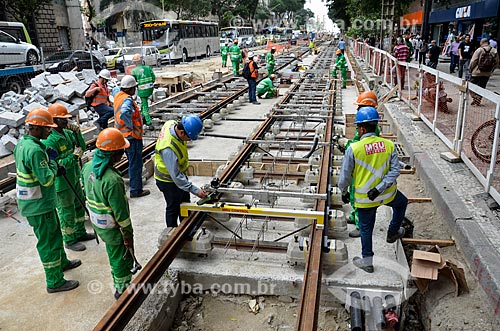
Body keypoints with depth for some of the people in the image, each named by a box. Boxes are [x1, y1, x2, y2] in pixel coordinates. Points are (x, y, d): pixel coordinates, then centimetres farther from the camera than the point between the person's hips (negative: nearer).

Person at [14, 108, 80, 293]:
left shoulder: (23, 143, 5)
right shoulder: (34, 150, -27)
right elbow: (47, 179, -26)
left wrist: (54, 168, 4)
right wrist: (53, 161, -12)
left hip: (39, 201, 10)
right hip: (39, 205, -10)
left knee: (54, 232, 26)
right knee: (48, 242, 2)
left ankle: (62, 262, 46)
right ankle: (55, 282, 15)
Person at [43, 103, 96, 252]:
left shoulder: (67, 132, 2)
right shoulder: (49, 140, -22)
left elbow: (82, 147, 4)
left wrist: (77, 133, -9)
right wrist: (74, 156, -25)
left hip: (74, 178, 9)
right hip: (62, 183, -8)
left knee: (79, 206, 22)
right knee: (66, 212, 6)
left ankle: (80, 233, 41)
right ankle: (70, 241, 23)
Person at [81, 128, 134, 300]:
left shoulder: (88, 167, -8)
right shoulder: (112, 180, -35)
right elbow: (120, 212, -27)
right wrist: (128, 235, -14)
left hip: (97, 223, 9)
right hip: (113, 228, -9)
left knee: (114, 255, 28)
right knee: (124, 259, 14)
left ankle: (119, 285, 48)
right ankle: (122, 290, 34)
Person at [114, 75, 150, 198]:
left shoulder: (118, 95, 8)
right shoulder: (128, 100, -23)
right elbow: (124, 113, -41)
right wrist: (131, 126, -24)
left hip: (122, 135, 10)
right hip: (131, 136, -10)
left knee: (132, 161, 24)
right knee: (136, 164, 0)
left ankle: (134, 183, 38)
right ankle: (136, 190, 7)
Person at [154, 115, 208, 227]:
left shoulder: (172, 124, -15)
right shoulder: (169, 148, -41)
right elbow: (176, 176, -35)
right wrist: (195, 190, -33)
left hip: (178, 173, 9)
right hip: (169, 181, -9)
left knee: (185, 203, 22)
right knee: (173, 208, 9)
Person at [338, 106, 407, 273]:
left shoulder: (353, 149, -17)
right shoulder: (389, 145, -7)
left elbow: (345, 175, -10)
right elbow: (395, 171, -12)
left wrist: (344, 192, 7)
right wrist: (379, 189, -14)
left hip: (364, 198, -2)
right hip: (388, 194, 2)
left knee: (366, 228, 17)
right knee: (402, 203, 36)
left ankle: (367, 261, 29)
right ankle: (392, 233, 47)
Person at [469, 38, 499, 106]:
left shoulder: (479, 50, -11)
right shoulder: (494, 51, 1)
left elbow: (473, 61, -12)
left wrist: (470, 69, 2)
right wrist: (491, 71, 16)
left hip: (476, 72, -4)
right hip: (487, 74, 4)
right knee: (481, 88, 13)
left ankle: (475, 98, -5)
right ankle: (478, 102, 16)